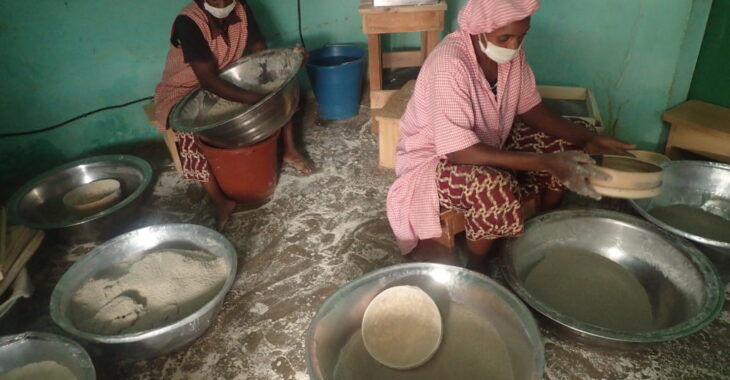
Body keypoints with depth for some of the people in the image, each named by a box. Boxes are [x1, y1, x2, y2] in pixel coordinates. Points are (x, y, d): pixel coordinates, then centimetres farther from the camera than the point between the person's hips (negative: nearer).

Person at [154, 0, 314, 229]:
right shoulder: (188, 23, -31)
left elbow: (260, 51, -7)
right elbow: (208, 80, -40)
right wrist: (254, 99, -51)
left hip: (229, 79, 6)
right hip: (187, 90, -5)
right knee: (192, 130, -36)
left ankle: (289, 150, 1)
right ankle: (221, 203, -25)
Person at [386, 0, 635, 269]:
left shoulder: (510, 51, -10)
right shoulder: (449, 65, -33)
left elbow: (530, 108, 1)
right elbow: (459, 152, -35)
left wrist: (587, 140, -14)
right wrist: (545, 162, -36)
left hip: (490, 141, 8)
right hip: (435, 158, -7)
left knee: (566, 149, -3)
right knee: (496, 193, -36)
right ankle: (475, 269, -6)